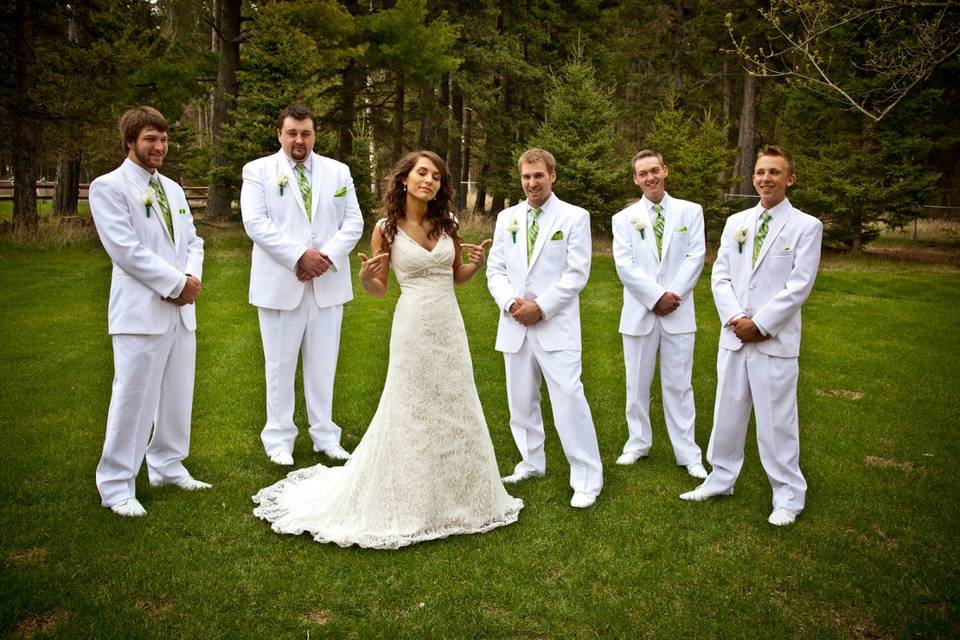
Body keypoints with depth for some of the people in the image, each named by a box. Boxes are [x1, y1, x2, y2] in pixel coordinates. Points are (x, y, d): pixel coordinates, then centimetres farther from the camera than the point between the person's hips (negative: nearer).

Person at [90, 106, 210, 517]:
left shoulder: (172, 188, 18)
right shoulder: (108, 187, -4)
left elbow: (192, 241, 15)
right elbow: (125, 249, -14)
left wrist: (192, 277, -5)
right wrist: (177, 283, -14)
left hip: (181, 310, 7)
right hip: (141, 312, -7)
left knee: (178, 396, 12)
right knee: (133, 398, -3)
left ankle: (167, 467, 28)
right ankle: (116, 486, 10)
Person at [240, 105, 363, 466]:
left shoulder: (338, 171, 11)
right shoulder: (258, 171, 3)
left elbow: (353, 222, 5)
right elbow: (256, 223, -9)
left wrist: (329, 255, -11)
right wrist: (300, 256, -17)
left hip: (329, 283, 3)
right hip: (280, 283, -2)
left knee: (323, 363, 9)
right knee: (280, 365, 6)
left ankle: (325, 436, 20)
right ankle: (279, 439, 17)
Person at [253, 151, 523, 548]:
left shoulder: (447, 224, 6)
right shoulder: (386, 229, -4)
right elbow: (379, 290, 0)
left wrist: (476, 264, -4)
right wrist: (365, 277, -21)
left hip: (450, 326, 4)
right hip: (413, 326, -4)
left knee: (454, 410, 11)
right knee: (410, 413, 4)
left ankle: (451, 498, 30)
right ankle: (407, 504, 21)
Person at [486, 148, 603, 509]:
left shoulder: (575, 217, -1)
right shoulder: (506, 217, 11)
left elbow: (577, 273, -7)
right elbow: (495, 271, 9)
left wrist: (541, 307, -14)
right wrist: (511, 302, -9)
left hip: (556, 326, -4)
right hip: (515, 326, 5)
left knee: (569, 402, -9)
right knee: (521, 401, 13)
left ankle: (588, 479, 3)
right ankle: (532, 463, 32)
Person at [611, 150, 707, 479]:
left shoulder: (691, 211, 6)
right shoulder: (624, 218, 5)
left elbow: (696, 257, -2)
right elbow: (625, 264, -5)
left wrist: (672, 295, -13)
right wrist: (656, 297, -14)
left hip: (678, 311, 0)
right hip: (639, 312, 1)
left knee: (679, 384, 4)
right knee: (637, 383, 10)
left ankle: (688, 453, 12)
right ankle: (638, 442, 25)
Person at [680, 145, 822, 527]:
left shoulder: (806, 226, -2)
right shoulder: (736, 222, 10)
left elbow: (799, 286, -9)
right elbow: (720, 275, 5)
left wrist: (760, 324, -13)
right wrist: (736, 318, -10)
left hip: (775, 340, -4)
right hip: (734, 336, 4)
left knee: (777, 420, 2)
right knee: (727, 412, 13)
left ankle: (788, 496, 18)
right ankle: (721, 480, 29)